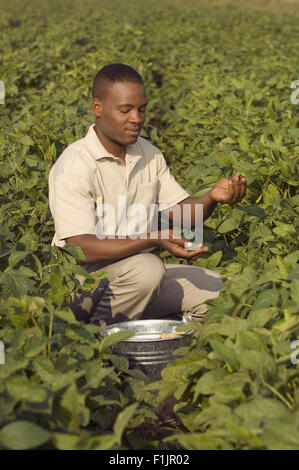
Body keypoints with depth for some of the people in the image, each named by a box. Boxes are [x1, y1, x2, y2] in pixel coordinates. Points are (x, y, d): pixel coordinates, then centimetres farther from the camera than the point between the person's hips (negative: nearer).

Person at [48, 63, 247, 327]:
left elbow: (180, 210, 7)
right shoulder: (74, 167, -18)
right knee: (147, 268, -34)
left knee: (217, 289, -4)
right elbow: (80, 249, -26)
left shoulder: (149, 155, 6)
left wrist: (212, 198, -16)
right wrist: (154, 239, -33)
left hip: (136, 271, 7)